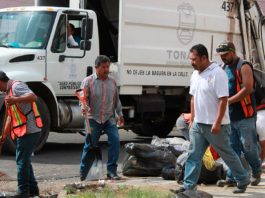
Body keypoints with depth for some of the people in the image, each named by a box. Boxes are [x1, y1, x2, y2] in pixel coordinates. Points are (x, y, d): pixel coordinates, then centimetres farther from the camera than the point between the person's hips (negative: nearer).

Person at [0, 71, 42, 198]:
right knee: (24, 160, 17)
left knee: (22, 161, -7)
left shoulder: (16, 86, -11)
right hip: (24, 131, 10)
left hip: (29, 131, -10)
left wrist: (15, 100, -44)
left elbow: (33, 97, -29)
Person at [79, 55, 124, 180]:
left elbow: (116, 99, 20)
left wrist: (120, 114, 19)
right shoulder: (88, 81, -4)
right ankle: (83, 173, 14)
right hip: (94, 118, -3)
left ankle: (111, 170, -7)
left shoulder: (112, 81, 10)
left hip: (109, 118, 3)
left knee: (115, 140, -14)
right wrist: (84, 108, -27)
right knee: (90, 145, 0)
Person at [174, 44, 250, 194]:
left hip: (215, 125, -7)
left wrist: (217, 123, -24)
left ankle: (243, 181, 23)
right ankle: (189, 186, 4)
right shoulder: (195, 75, 9)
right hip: (198, 124, 7)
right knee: (193, 155, 2)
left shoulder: (217, 74, -17)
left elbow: (223, 99, -20)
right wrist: (192, 119, 16)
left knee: (227, 154, 6)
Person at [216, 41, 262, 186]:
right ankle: (231, 178, 10)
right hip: (230, 115, 7)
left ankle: (257, 172, 19)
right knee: (232, 147, 7)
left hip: (245, 115, -7)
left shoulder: (243, 67, -9)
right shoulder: (224, 68, 16)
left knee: (248, 147, -2)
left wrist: (229, 101, -20)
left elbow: (247, 89, -18)